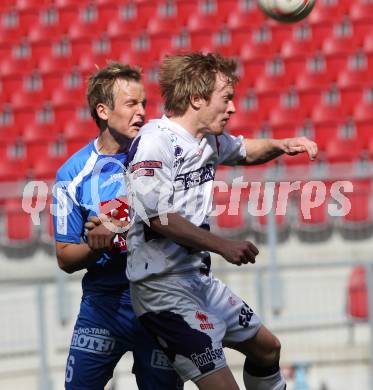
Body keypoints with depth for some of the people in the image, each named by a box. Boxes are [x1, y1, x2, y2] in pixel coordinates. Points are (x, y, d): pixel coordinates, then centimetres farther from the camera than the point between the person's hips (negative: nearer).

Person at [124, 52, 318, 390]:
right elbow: (158, 217, -24)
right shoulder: (157, 140, -16)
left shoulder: (209, 140, 9)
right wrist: (223, 246, -23)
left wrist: (281, 146, 10)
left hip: (200, 279, 10)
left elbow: (244, 152, 31)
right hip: (163, 288, -10)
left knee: (267, 347, 23)